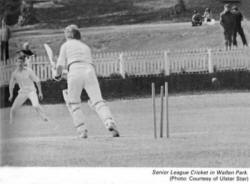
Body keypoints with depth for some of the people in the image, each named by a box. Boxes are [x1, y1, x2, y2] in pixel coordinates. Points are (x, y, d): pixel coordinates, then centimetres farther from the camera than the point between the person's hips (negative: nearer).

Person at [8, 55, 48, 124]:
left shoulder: (29, 71, -14)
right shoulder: (15, 73, -4)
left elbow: (37, 81, -8)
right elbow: (11, 85, 9)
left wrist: (40, 92, -12)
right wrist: (11, 95, -2)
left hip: (31, 91, -3)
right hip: (22, 93, 3)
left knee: (36, 105, -29)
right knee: (13, 109, -4)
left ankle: (44, 118, -22)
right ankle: (11, 123, 14)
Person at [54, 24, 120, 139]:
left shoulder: (66, 45, 21)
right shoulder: (86, 47, 33)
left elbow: (60, 65, 13)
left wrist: (58, 75, 32)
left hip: (75, 70, -3)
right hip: (90, 70, 3)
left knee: (73, 103, 11)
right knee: (98, 101, -9)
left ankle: (82, 130, -1)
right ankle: (110, 123, -33)